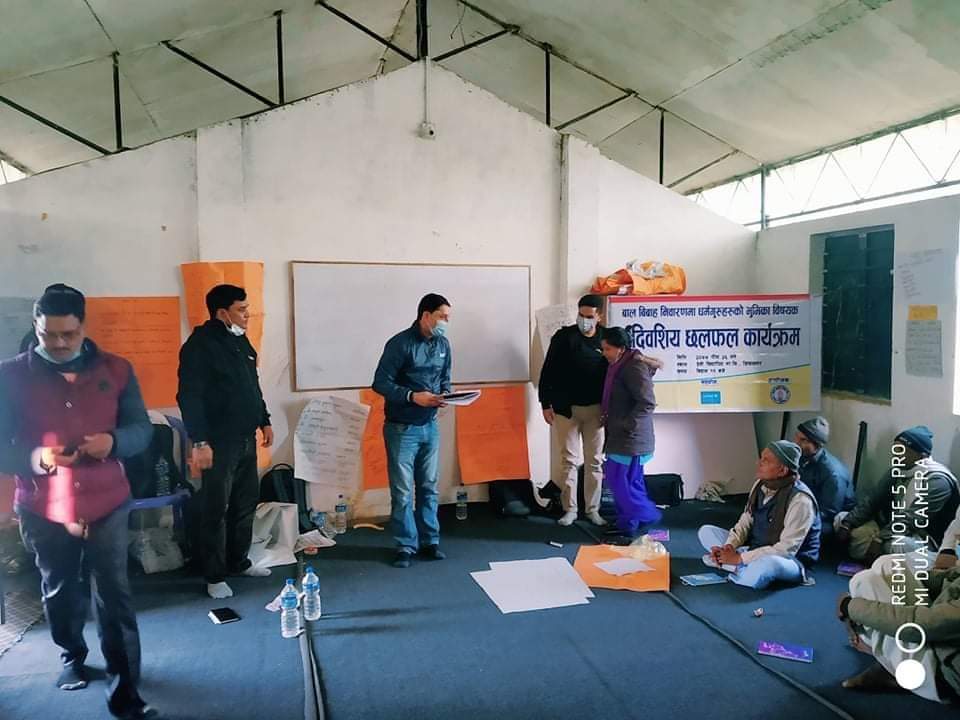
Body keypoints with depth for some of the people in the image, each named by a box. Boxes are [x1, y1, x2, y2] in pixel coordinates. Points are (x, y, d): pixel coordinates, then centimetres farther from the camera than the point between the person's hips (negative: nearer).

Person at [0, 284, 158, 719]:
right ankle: (72, 657, 44)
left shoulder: (115, 370, -1)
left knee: (114, 598, 0)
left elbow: (142, 430, 1)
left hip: (107, 506, -1)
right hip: (42, 511, 1)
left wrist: (113, 441, -21)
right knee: (60, 594, 19)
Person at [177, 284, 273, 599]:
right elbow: (189, 396, -19)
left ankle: (239, 562, 29)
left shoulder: (241, 341, 12)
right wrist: (199, 441, -23)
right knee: (216, 509, -1)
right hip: (219, 442, -8)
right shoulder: (200, 345, -14)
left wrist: (264, 420, 20)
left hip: (246, 439, 8)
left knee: (246, 503, 15)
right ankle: (214, 576, 9)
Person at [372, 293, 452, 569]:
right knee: (402, 491, 2)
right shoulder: (400, 344, -14)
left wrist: (445, 395, -7)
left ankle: (430, 541, 23)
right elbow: (380, 383, -14)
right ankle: (405, 546, 14)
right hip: (401, 428, -5)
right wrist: (413, 396, -23)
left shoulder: (443, 344, 4)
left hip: (430, 426, 5)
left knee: (429, 487, 12)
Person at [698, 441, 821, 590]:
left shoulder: (800, 500, -25)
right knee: (706, 532, 1)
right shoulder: (761, 484, -1)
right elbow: (745, 521, 6)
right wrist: (728, 547, -14)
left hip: (789, 560, -8)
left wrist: (740, 558, -26)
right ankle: (747, 568, -17)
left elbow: (786, 549, -28)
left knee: (766, 564, -43)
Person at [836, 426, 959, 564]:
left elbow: (911, 519, -28)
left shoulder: (937, 480, -20)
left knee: (894, 545, -41)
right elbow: (873, 499, 3)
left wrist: (880, 539, -32)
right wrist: (847, 524, -10)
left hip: (921, 536, -8)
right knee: (841, 519, -1)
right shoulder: (898, 469, 4)